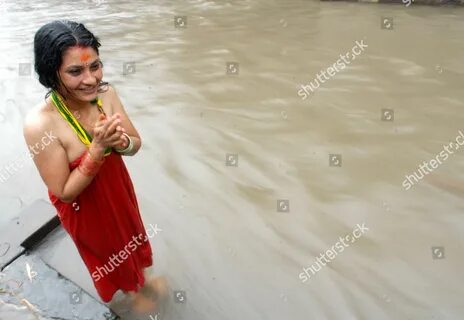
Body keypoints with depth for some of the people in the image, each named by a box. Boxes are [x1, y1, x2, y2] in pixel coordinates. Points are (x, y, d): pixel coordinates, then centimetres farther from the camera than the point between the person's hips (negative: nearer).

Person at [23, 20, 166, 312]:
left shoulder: (106, 93, -21)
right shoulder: (40, 124, -34)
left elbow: (136, 144, -10)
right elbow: (65, 192, -25)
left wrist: (121, 142, -32)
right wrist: (98, 148, -36)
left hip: (118, 187, 5)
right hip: (84, 208, -4)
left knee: (130, 234, 30)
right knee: (107, 251, 25)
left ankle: (142, 277, 63)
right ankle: (132, 290, 57)